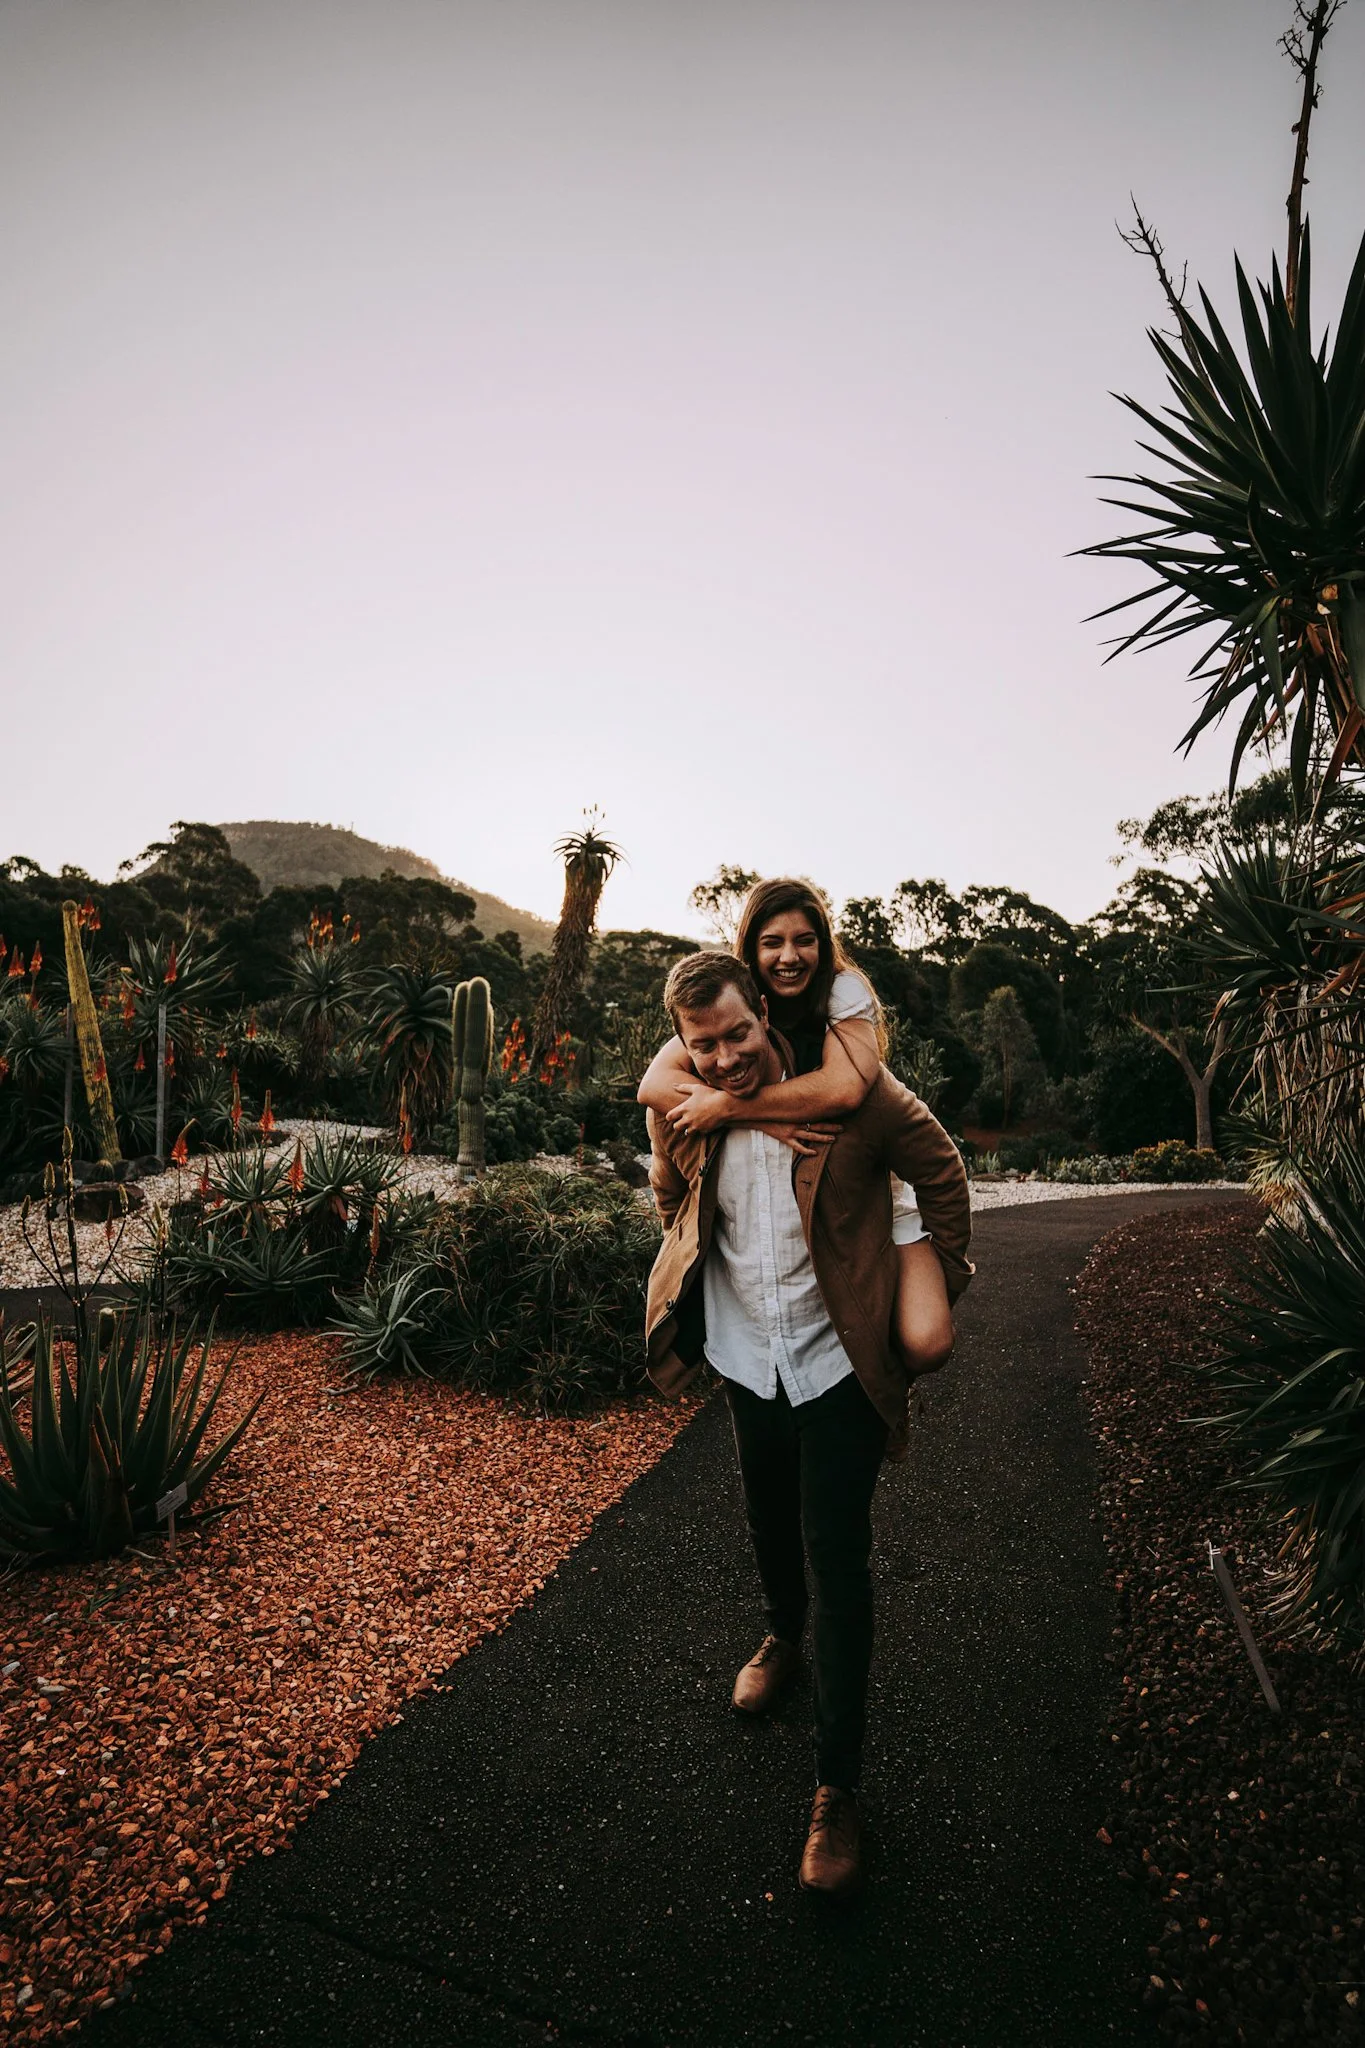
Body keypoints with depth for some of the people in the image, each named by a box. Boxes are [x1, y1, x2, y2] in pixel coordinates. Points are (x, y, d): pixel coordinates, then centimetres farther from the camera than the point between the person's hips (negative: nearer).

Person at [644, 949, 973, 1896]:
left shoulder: (851, 1089, -21)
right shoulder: (678, 1112, -11)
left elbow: (940, 1168, -5)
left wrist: (946, 1278, 0)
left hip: (839, 1358, -3)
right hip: (747, 1357, 4)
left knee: (838, 1557, 0)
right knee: (771, 1523, 25)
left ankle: (839, 1788, 18)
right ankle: (784, 1635, 57)